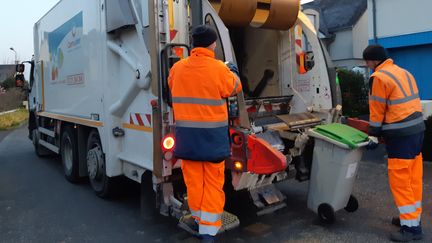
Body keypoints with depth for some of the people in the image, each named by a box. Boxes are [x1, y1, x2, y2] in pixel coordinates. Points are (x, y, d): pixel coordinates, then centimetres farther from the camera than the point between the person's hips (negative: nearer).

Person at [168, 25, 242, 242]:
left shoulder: (177, 68, 1)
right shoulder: (219, 69, -9)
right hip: (212, 134, -3)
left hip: (186, 134, 3)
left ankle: (199, 220, 29)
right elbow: (235, 88, 8)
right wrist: (233, 72, 28)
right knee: (212, 183, 6)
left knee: (193, 180, 14)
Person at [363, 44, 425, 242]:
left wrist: (373, 134, 3)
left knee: (400, 180, -1)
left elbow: (377, 110, -8)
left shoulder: (379, 77, -12)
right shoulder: (404, 72, 15)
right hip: (417, 129, 9)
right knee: (413, 178, 15)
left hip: (401, 135, -9)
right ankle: (413, 219, 26)